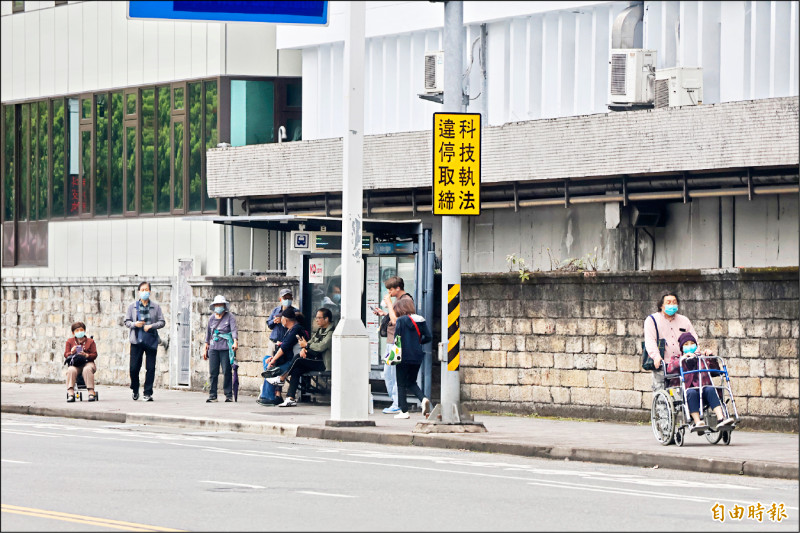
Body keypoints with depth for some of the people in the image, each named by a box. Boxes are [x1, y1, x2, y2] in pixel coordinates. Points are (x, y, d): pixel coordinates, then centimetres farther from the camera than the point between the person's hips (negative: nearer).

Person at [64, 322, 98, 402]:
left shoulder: (90, 341, 13)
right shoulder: (70, 341, 16)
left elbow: (94, 355, 4)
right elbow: (66, 354, 8)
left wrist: (86, 355, -17)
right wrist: (72, 352, -15)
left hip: (87, 363, -1)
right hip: (74, 364, 1)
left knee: (87, 370, -37)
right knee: (71, 370, -35)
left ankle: (91, 393, -38)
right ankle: (70, 394, -41)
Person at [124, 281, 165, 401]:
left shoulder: (156, 307, 7)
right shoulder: (132, 306, 9)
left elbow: (162, 322, 5)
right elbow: (127, 322, 9)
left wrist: (151, 326, -12)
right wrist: (135, 324, -12)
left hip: (151, 341, 0)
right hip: (136, 341, 0)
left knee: (150, 368, -3)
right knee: (134, 368, -1)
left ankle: (148, 393, 5)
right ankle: (135, 390, 21)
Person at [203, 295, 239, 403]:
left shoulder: (230, 317, 1)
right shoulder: (211, 318, 16)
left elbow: (234, 329, -11)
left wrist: (235, 342, -28)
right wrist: (206, 349, 21)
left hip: (225, 348, -4)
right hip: (213, 348, 4)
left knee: (227, 372, -5)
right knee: (213, 372, -1)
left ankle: (229, 395, 2)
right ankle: (212, 395, 3)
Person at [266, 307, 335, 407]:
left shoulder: (331, 332, -12)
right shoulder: (319, 330, 19)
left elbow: (321, 347, -22)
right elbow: (311, 342, 17)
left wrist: (306, 345, -9)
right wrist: (303, 349, -6)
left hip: (324, 364, -8)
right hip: (316, 361, 8)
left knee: (298, 359, -20)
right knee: (296, 370, -14)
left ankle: (281, 379, -3)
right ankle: (290, 398, -20)